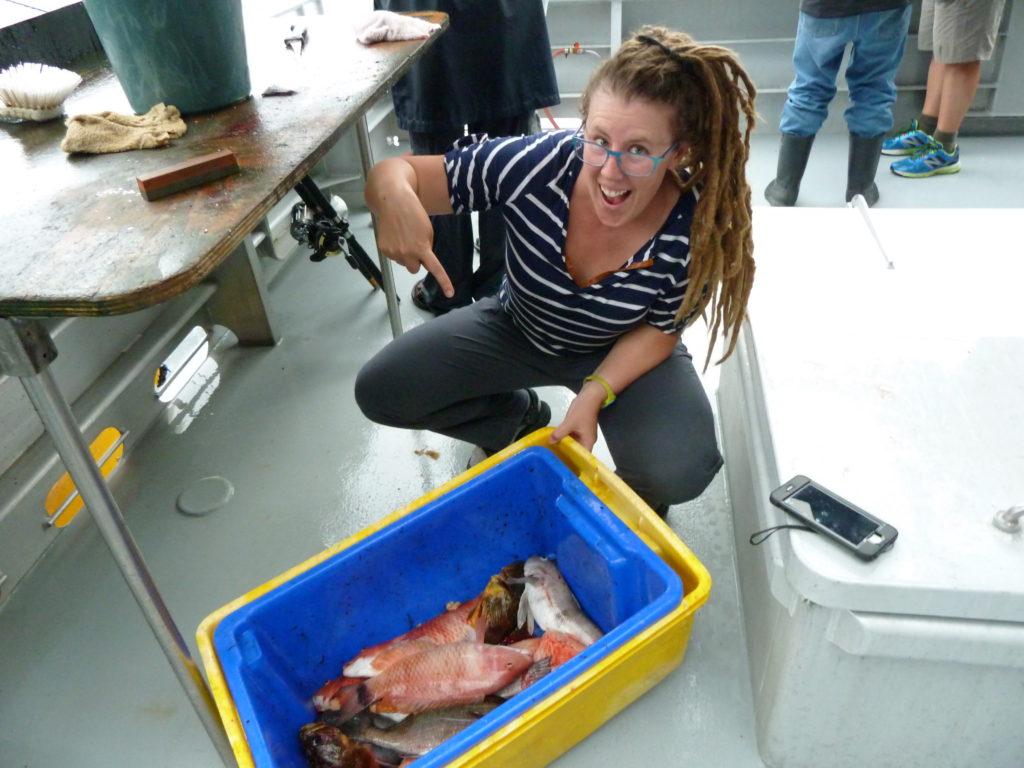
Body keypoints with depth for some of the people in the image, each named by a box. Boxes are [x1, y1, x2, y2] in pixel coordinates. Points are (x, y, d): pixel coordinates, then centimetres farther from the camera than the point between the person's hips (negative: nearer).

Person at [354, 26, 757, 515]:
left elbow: (660, 329, -12)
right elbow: (394, 174, -24)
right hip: (516, 328, 2)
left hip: (622, 352, -1)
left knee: (680, 471, -28)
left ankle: (638, 493, 14)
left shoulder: (698, 228, -30)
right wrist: (396, 196, -49)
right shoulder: (534, 164, -32)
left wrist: (594, 394, -28)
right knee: (380, 391, -7)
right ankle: (521, 419, 18)